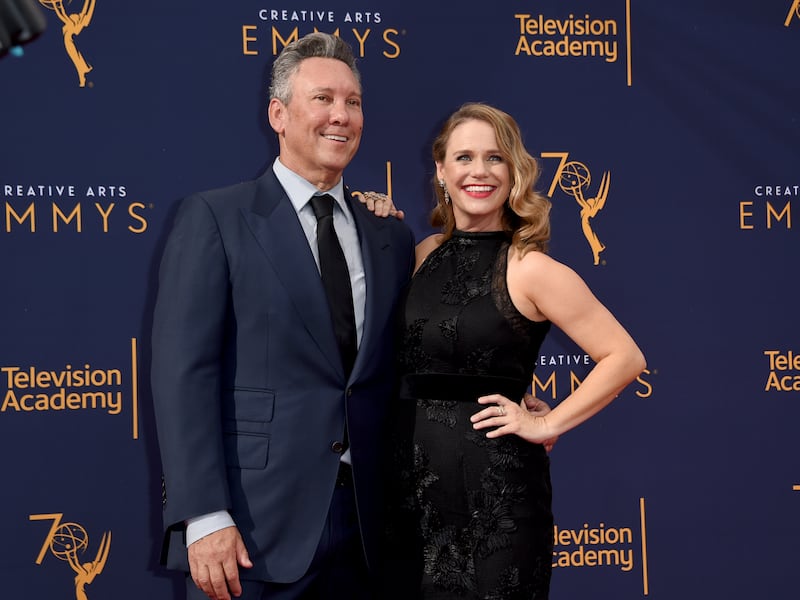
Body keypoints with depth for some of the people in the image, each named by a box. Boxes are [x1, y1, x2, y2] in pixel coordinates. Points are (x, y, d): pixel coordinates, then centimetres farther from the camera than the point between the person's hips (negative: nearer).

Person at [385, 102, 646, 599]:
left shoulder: (529, 269, -11)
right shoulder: (426, 253, 6)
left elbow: (625, 357, -11)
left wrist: (548, 425, -12)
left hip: (494, 486, -6)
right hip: (411, 475, 6)